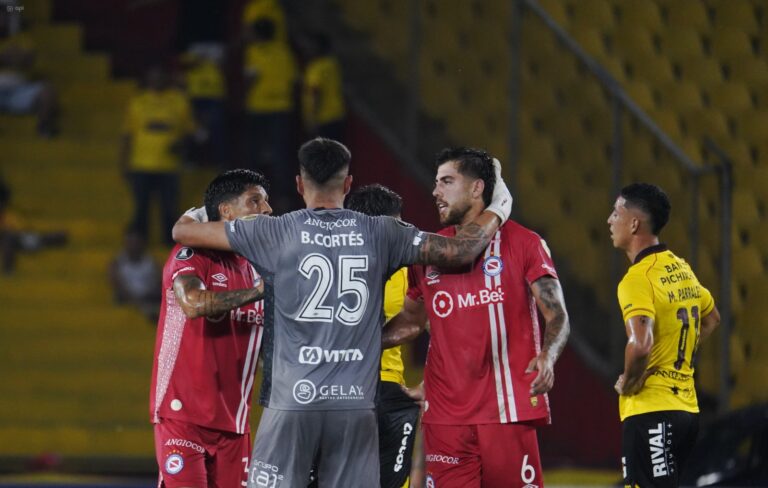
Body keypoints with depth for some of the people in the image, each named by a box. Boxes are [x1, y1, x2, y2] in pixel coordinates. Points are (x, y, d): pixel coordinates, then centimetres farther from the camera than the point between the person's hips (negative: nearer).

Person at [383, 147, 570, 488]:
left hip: (508, 411, -4)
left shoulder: (523, 243, 0)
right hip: (445, 414, 4)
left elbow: (556, 314, -5)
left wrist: (547, 357, -25)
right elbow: (412, 321, 25)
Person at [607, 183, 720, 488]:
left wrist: (627, 383, -12)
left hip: (650, 411, -9)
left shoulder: (638, 277, -15)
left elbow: (640, 344, -30)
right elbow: (711, 318, 30)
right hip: (685, 407, 9)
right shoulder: (681, 269, 13)